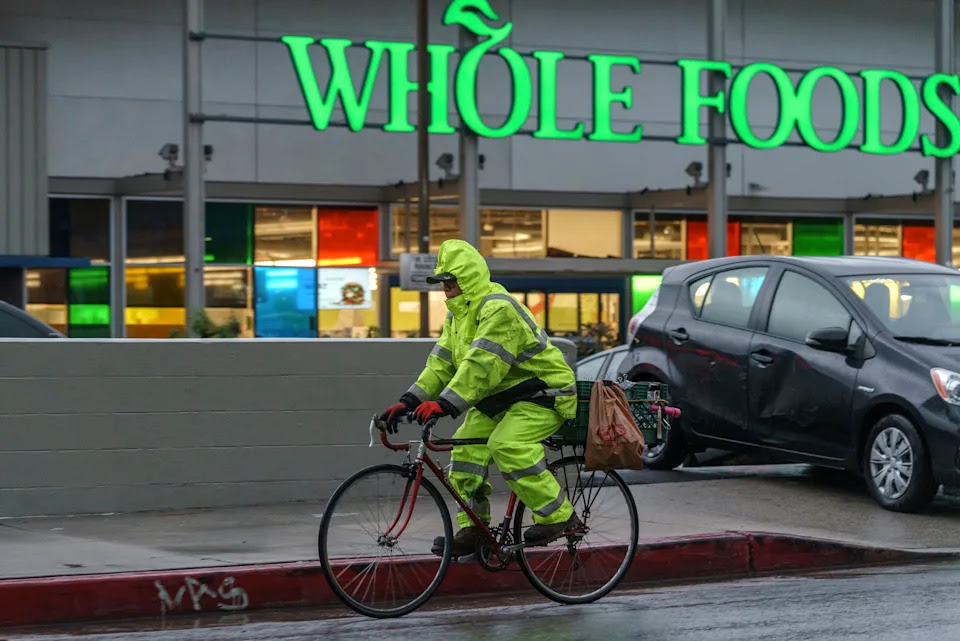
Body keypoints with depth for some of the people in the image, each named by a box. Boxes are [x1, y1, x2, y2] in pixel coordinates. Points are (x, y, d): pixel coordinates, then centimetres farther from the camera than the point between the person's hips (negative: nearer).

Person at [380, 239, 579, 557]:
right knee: (466, 444, -4)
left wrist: (445, 404, -41)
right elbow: (441, 362, 4)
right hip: (501, 396, 10)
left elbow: (481, 364, -34)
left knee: (507, 445, -28)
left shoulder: (499, 309, -25)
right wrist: (410, 400, -8)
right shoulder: (458, 314, 8)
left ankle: (559, 516, -17)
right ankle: (472, 529, 2)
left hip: (543, 392, -10)